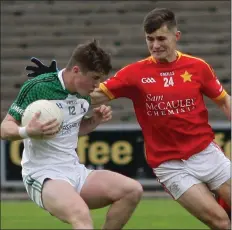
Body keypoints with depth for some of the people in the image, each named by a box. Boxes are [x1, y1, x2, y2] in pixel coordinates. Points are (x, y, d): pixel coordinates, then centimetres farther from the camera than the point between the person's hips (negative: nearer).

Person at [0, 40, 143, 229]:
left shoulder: (84, 94, 6)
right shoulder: (38, 87, -15)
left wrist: (96, 120, 4)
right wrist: (27, 131, -33)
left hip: (75, 172, 8)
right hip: (44, 176, -8)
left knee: (133, 190, -10)